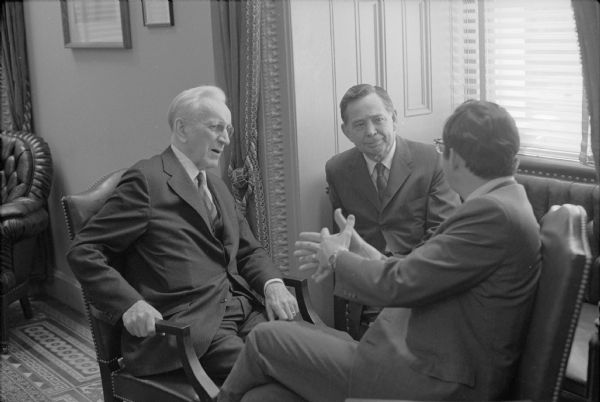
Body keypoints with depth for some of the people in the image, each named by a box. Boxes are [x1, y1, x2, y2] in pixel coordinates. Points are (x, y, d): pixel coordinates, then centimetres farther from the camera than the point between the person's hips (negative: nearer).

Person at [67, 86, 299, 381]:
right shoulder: (147, 179, -2)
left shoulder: (217, 187, 23)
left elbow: (249, 250, 23)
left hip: (242, 308, 7)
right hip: (185, 323, -7)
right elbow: (82, 251, -5)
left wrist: (273, 285, 0)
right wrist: (129, 303, -20)